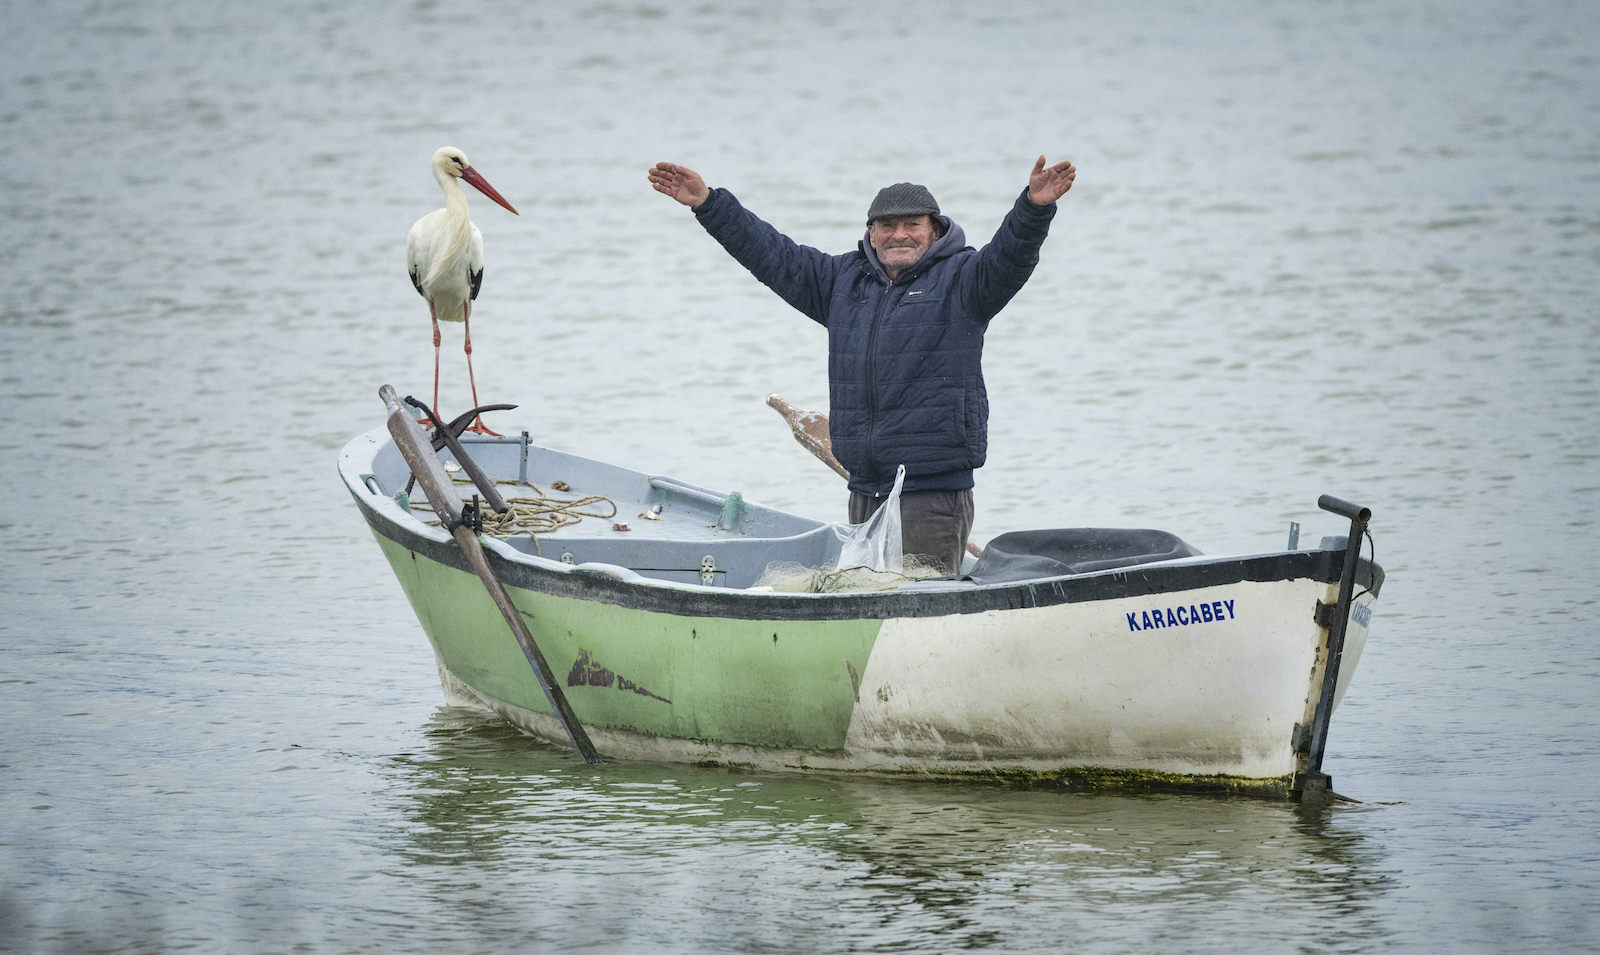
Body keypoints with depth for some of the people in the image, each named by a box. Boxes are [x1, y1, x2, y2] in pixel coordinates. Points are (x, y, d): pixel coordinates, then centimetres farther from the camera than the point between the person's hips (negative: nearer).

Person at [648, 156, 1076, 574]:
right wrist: (708, 203, 14)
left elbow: (1008, 258, -18)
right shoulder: (843, 280, 16)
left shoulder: (960, 278, 0)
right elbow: (773, 255, 19)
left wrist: (1034, 207, -38)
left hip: (934, 492, -6)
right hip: (865, 491, 6)